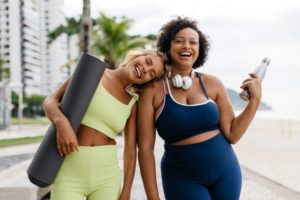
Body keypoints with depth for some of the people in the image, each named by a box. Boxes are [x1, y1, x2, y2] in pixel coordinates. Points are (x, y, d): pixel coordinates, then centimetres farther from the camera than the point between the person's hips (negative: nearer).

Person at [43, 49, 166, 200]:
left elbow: (131, 151, 8)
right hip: (69, 174, -3)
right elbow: (50, 100, -4)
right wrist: (61, 122, -25)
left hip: (106, 177, 3)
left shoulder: (133, 104, 7)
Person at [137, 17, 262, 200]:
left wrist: (255, 100, -10)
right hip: (183, 178, -3)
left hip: (224, 171, 3)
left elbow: (232, 134, -1)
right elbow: (145, 148, -9)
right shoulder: (153, 90, -11)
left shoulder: (212, 84, -3)